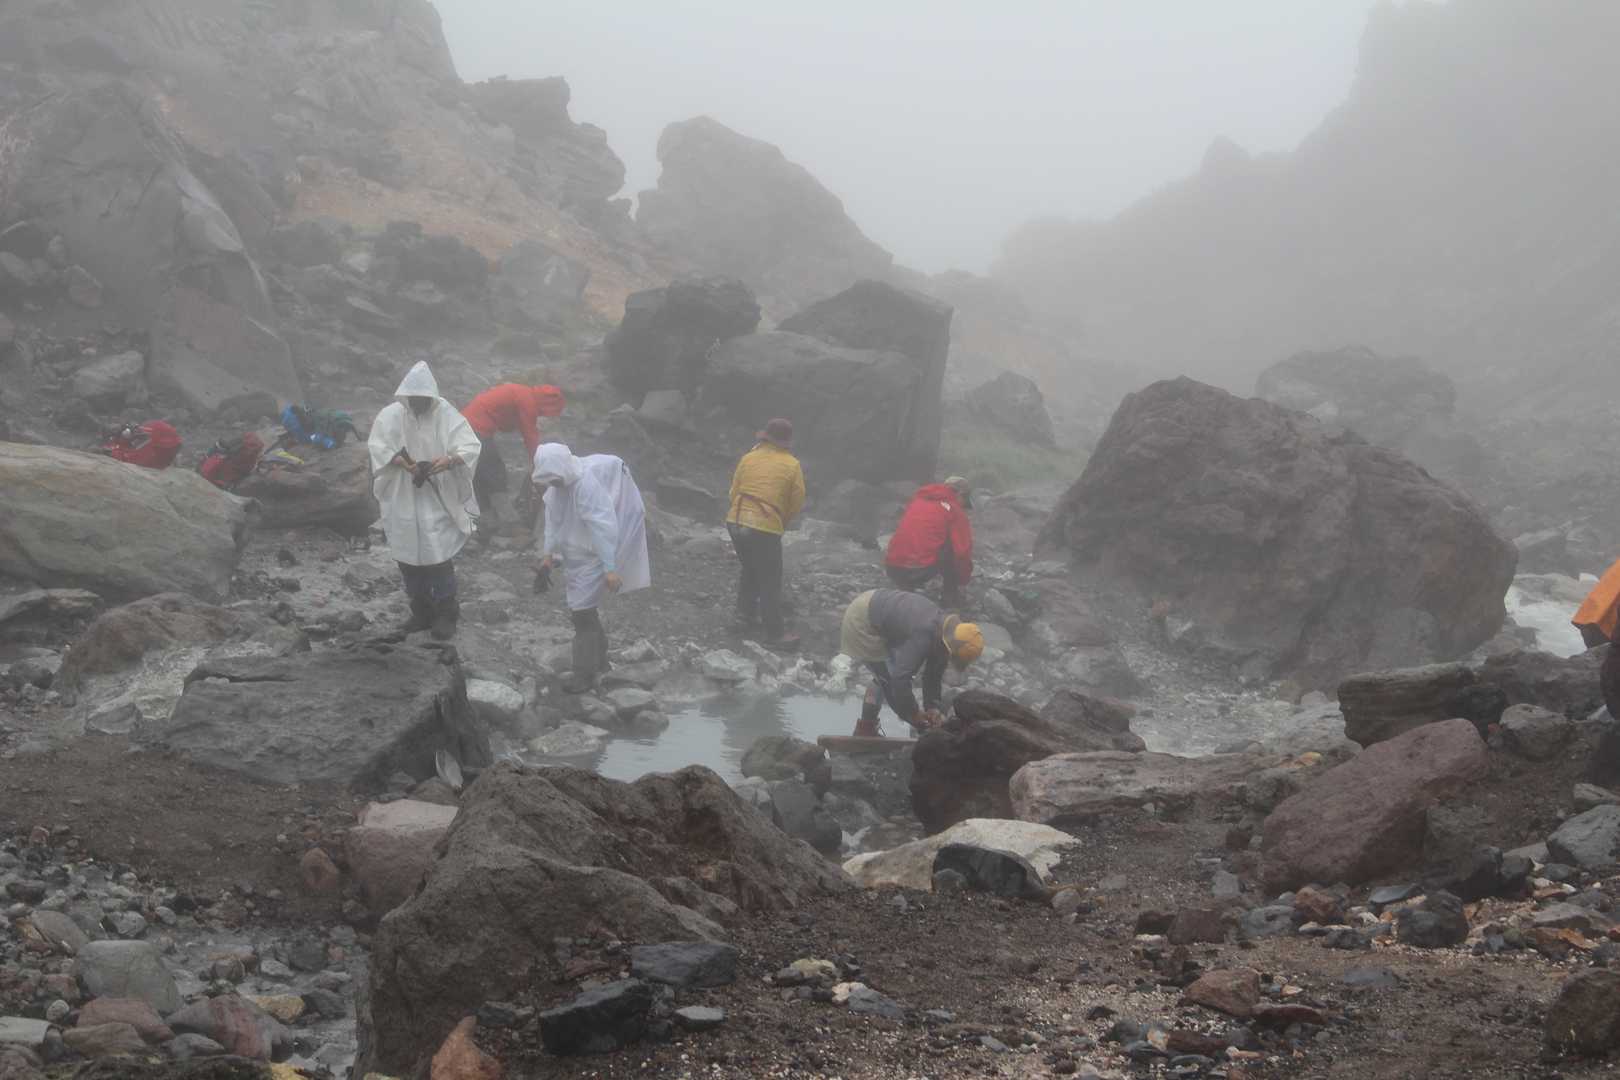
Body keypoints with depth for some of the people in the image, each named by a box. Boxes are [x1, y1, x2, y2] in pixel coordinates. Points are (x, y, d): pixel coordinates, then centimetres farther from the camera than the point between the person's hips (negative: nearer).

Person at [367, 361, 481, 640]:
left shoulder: (447, 415, -10)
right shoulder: (391, 415, -3)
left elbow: (470, 447, -15)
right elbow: (377, 447, -9)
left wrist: (449, 460, -35)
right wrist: (402, 462, -26)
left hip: (437, 500, -3)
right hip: (403, 501, 3)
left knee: (438, 557, -7)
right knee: (408, 557, 10)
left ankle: (445, 615, 7)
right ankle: (421, 611, 26)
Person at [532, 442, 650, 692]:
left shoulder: (587, 485, -29)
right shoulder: (558, 483, -6)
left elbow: (604, 528, -29)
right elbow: (553, 518, 6)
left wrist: (610, 568, -29)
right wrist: (548, 554, 6)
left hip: (592, 558, -8)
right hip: (574, 556, 8)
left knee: (583, 611, -4)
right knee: (581, 607, 18)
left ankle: (585, 672, 7)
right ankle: (598, 659, 36)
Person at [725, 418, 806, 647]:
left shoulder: (748, 458, 6)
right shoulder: (791, 465, -3)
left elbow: (734, 492, 9)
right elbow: (796, 503, 1)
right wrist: (782, 522, 18)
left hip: (736, 522, 5)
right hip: (765, 529, -5)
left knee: (750, 570, 27)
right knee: (770, 582, 4)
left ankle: (746, 614, 36)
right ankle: (774, 634, 7)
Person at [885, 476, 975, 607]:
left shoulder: (917, 500, 24)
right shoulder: (955, 511, 6)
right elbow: (963, 550, -1)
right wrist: (963, 580, 17)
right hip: (922, 570, -7)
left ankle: (905, 590, 16)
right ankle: (951, 596, 14)